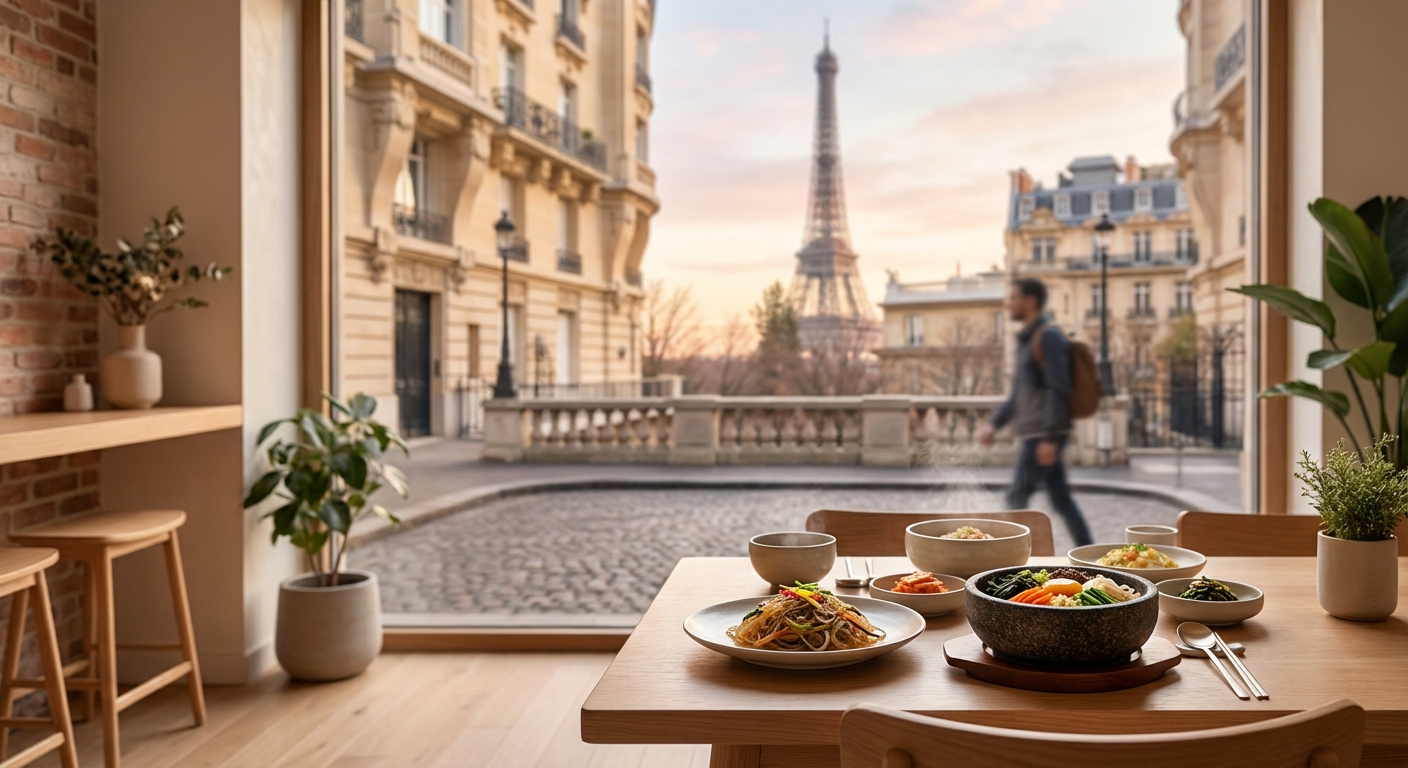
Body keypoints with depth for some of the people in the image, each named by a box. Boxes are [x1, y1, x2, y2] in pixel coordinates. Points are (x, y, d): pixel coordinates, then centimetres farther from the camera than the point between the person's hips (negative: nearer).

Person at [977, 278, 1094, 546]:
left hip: (1045, 435, -9)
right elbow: (1019, 395, 23)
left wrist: (1050, 438, -23)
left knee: (1016, 497, -8)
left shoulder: (1049, 336, -10)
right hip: (1035, 434, 9)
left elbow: (1058, 390, -18)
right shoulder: (1027, 339, 18)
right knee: (1061, 499, 10)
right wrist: (993, 424, 15)